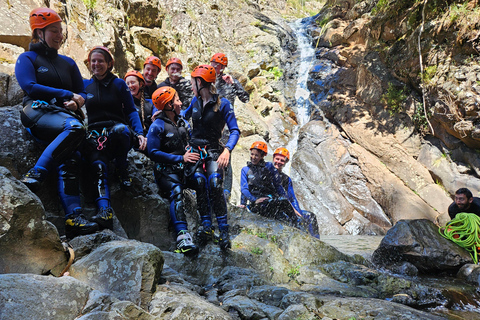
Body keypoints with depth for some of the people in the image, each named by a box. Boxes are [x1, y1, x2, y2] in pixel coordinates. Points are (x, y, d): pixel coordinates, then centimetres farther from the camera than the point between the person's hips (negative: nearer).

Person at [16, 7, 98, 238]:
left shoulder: (68, 63, 26)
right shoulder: (27, 59, 12)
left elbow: (82, 92, 20)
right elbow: (30, 87, -5)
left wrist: (76, 101, -4)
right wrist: (66, 95, -8)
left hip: (65, 114, 4)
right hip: (38, 112, -4)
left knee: (69, 160, -23)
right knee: (75, 127, -37)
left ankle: (73, 218, -33)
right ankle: (34, 176, -35)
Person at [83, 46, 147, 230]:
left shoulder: (119, 84, 11)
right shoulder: (85, 85, 18)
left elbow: (131, 111, 6)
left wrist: (140, 133, -10)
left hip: (116, 130, -1)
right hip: (95, 134, 1)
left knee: (120, 129, -39)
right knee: (98, 166, -29)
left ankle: (122, 171, -16)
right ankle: (104, 212, -43)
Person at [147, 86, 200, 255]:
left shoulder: (183, 123, 19)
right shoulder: (157, 126, -3)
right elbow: (153, 152, -10)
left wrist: (195, 154, 5)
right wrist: (181, 158, -14)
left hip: (183, 168, 7)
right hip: (166, 170, -7)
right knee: (176, 191, -33)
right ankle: (182, 237, -47)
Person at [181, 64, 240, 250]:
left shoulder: (222, 104, -5)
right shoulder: (196, 101, 11)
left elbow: (235, 131, -10)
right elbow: (184, 115, 31)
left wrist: (227, 150, -26)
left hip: (213, 151, -4)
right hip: (194, 150, 4)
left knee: (215, 185, -21)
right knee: (199, 181, -19)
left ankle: (224, 231, -14)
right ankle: (206, 226, -14)